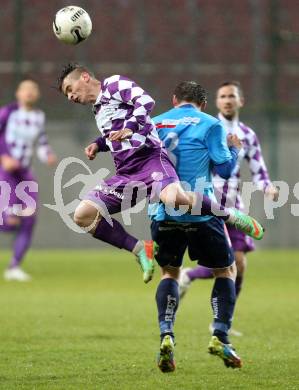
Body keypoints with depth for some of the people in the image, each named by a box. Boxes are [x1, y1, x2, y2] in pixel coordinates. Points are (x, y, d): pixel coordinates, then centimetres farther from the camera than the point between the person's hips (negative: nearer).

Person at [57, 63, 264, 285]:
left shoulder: (113, 84, 3)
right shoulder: (98, 109, 27)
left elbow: (146, 101, -13)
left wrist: (130, 127, -27)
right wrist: (98, 145, 23)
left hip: (149, 158, -8)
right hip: (125, 174, 8)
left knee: (173, 197, -38)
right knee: (83, 215, -10)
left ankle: (232, 217, -13)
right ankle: (140, 250, -4)